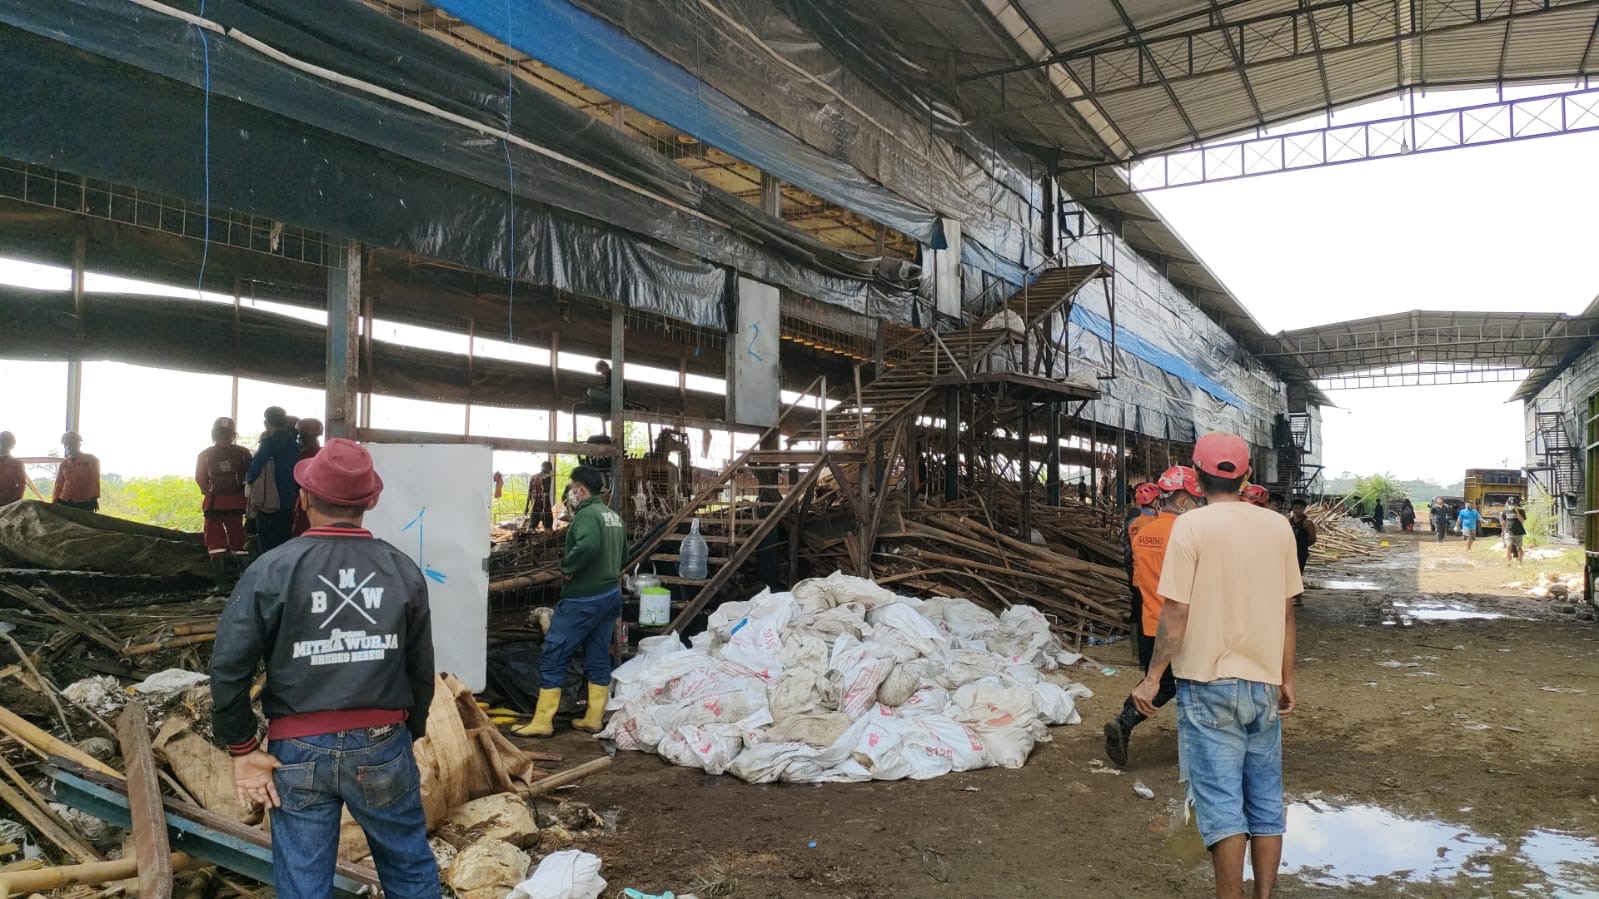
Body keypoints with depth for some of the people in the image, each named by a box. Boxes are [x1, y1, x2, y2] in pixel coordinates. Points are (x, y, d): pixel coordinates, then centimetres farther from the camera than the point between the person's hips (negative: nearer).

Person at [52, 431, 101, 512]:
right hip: (64, 502, 4)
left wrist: (94, 498, -12)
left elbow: (95, 481, -2)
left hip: (85, 503, -3)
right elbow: (59, 484, 14)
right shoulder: (64, 463, 17)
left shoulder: (91, 460, 6)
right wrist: (54, 502, 4)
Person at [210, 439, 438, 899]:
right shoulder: (404, 571, -4)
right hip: (382, 746, 1)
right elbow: (421, 672, 2)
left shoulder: (272, 571, -9)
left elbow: (228, 668, -11)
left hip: (299, 753, -1)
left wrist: (242, 748, -1)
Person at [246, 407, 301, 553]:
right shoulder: (294, 444, 7)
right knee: (283, 545, 13)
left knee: (268, 547, -1)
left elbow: (254, 469, -12)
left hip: (269, 504, -6)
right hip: (288, 504, 6)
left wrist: (248, 478, 8)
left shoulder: (269, 443, -11)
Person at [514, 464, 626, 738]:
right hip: (610, 595, 9)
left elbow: (587, 546, -36)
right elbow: (623, 551, 21)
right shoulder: (614, 516, 12)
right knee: (598, 658, 12)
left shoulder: (586, 514, -16)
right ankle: (593, 719, 16)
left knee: (553, 657, -1)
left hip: (583, 599, -9)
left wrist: (567, 567, -21)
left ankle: (542, 722, 2)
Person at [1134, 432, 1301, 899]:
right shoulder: (1278, 526, 2)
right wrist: (1287, 678, 18)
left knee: (1221, 803, 1)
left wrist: (1152, 678, -4)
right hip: (1263, 683, 5)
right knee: (1266, 802, 14)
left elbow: (1176, 613, -13)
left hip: (1208, 683, -5)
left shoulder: (1192, 525, -11)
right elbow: (1286, 611, 7)